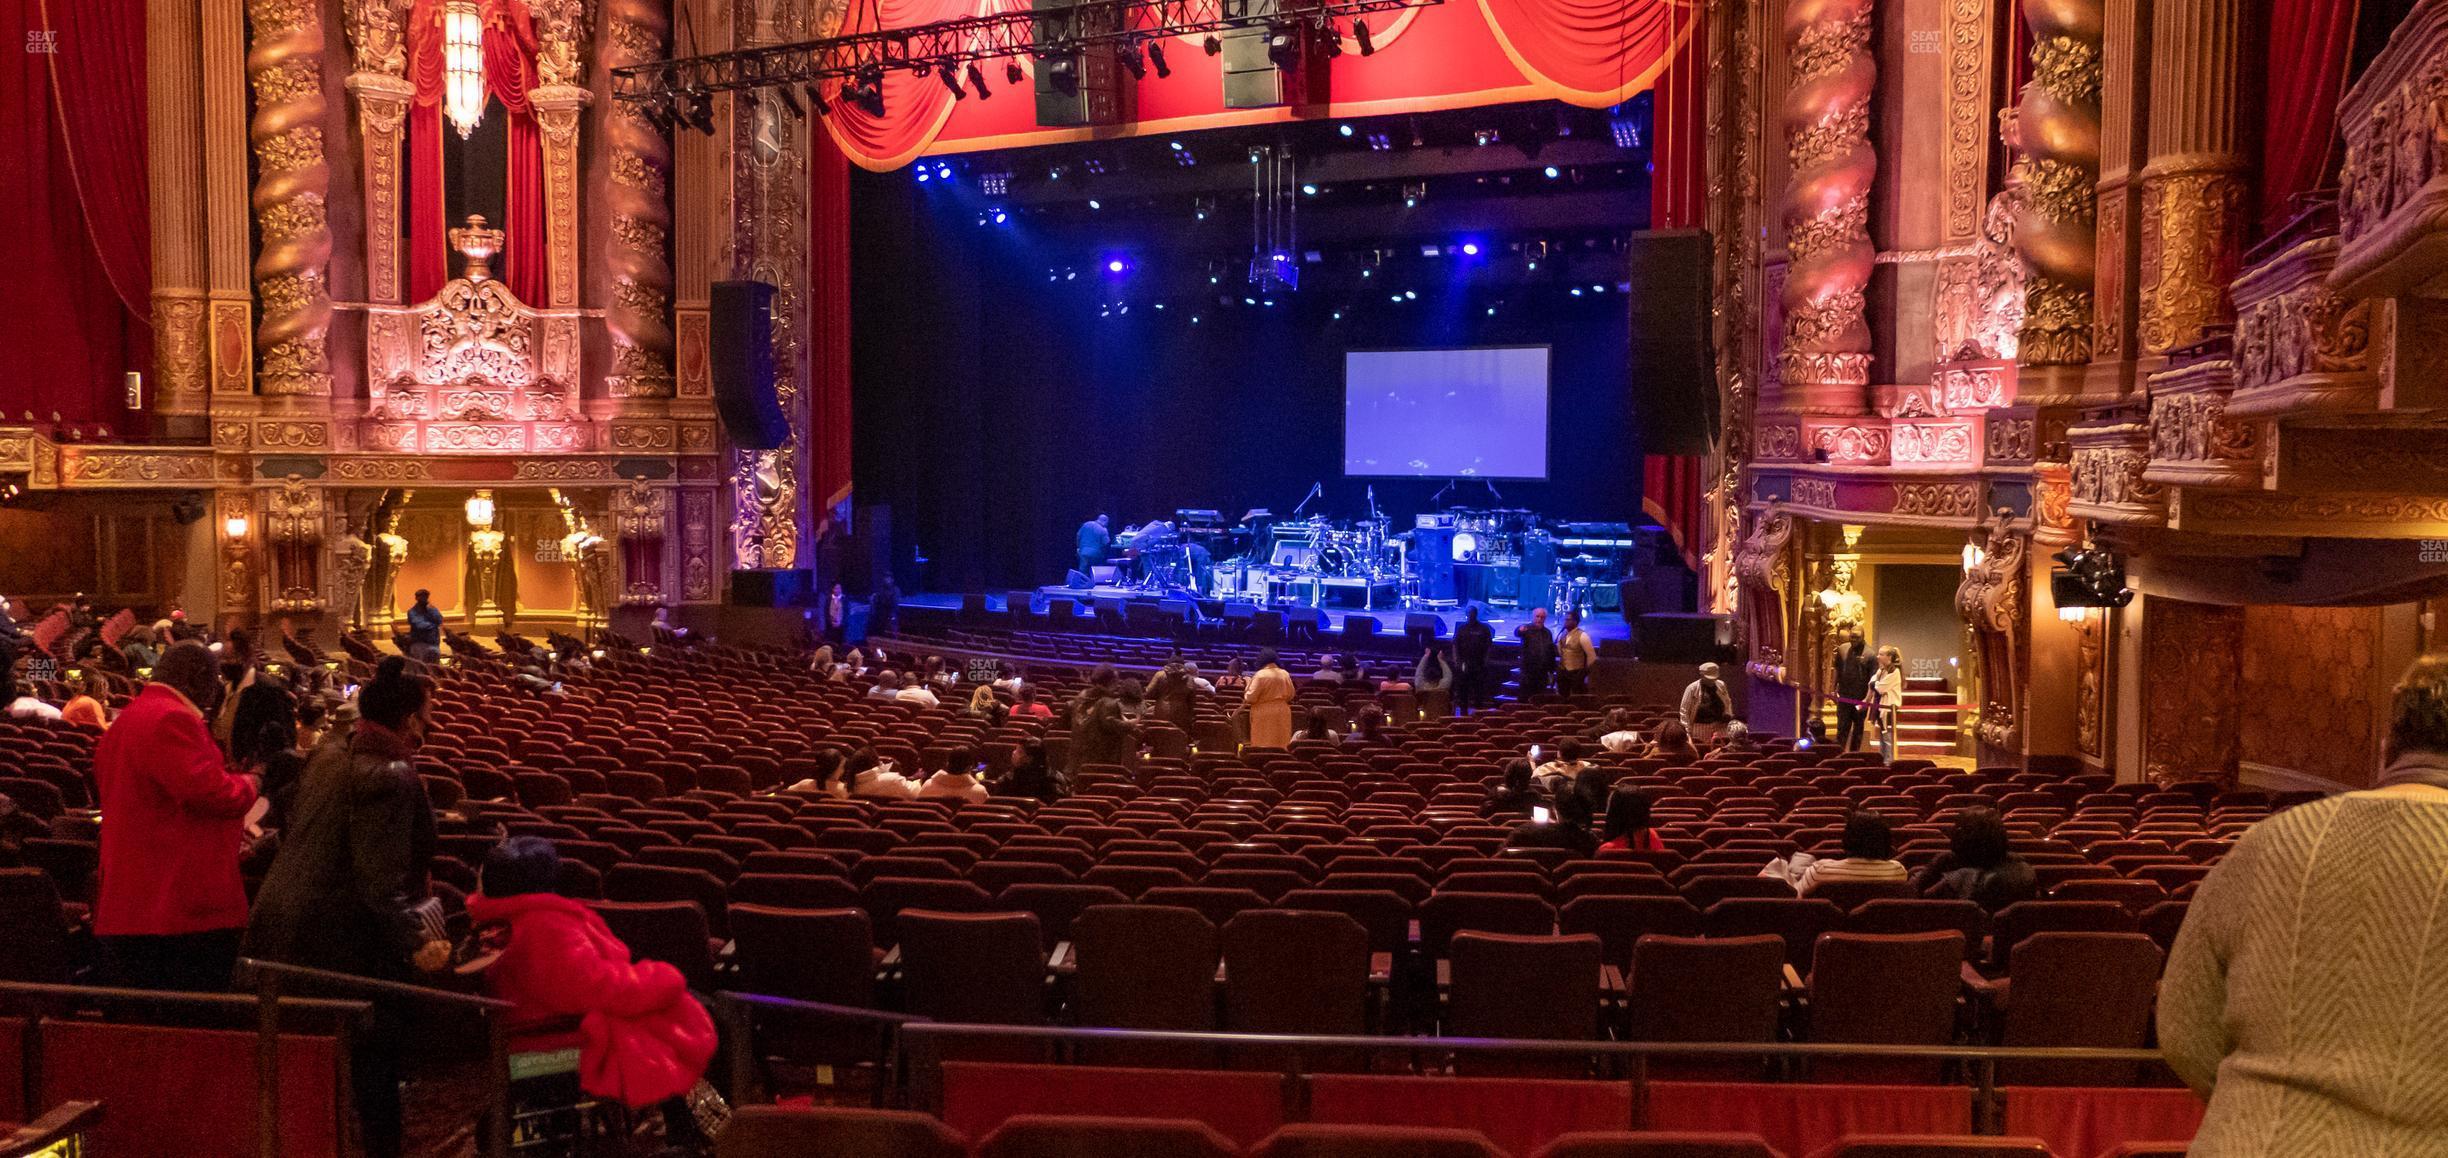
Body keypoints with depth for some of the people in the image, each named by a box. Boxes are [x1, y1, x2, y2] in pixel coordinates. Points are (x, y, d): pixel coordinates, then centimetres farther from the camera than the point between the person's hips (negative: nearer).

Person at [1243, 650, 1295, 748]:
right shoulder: (1285, 674, 2)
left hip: (1263, 714, -5)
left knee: (1262, 746, 0)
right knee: (1280, 745, 10)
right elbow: (1291, 695, 9)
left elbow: (1251, 697, -13)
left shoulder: (1260, 675, -12)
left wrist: (1246, 695, 7)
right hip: (1282, 713, 5)